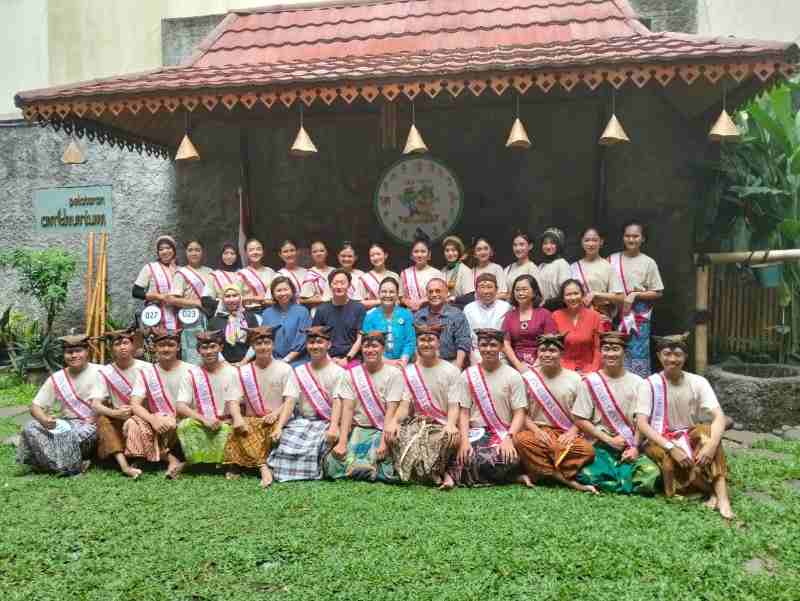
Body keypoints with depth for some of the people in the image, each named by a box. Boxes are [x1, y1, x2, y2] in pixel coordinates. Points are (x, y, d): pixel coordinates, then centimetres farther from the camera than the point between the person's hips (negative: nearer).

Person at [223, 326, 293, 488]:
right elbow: (234, 401, 0)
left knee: (275, 430, -34)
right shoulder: (243, 372, 8)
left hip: (276, 419, -1)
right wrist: (238, 418, -21)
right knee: (239, 431, -30)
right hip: (251, 419, 2)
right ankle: (263, 466, -37)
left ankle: (238, 464, -23)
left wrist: (276, 413, -23)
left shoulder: (284, 369, 1)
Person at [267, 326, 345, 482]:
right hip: (301, 421, 3)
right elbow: (290, 401, 2)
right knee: (285, 441, -23)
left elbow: (337, 403, -7)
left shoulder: (338, 372, 4)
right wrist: (279, 427, -12)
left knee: (313, 445, -29)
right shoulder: (298, 372, 12)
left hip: (326, 422, -3)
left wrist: (333, 427, -23)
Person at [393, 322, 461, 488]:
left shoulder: (451, 371, 4)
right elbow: (405, 405, 2)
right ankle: (441, 474, -14)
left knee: (451, 438, -37)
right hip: (417, 423, 3)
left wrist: (451, 425, -26)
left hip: (442, 425, -3)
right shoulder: (408, 372, 11)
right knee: (396, 436, -29)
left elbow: (454, 406, -4)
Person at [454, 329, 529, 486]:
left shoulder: (513, 375, 2)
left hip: (503, 433, -1)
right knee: (470, 460, -32)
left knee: (506, 461, -34)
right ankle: (514, 477, -7)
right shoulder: (468, 375, 7)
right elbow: (464, 413, 4)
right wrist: (464, 440, -13)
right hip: (476, 432, 1)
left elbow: (519, 413, -1)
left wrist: (508, 438, -18)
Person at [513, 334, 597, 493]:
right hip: (537, 430, 0)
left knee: (587, 450, -30)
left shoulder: (574, 378, 6)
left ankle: (537, 474, -21)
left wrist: (572, 432, -12)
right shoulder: (528, 378, 5)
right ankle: (567, 480, -27)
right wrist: (536, 430, -13)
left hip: (566, 434, 0)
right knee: (521, 440, -35)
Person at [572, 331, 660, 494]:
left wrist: (635, 447, -10)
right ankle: (626, 482, -2)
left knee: (651, 474, -27)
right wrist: (609, 440, -8)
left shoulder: (637, 382, 6)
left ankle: (610, 483, -1)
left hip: (630, 447, 2)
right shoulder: (590, 382, 1)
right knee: (589, 475, -31)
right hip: (600, 446, -1)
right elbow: (580, 420, -2)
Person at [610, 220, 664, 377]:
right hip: (617, 317, 2)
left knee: (638, 357, -1)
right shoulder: (613, 260, 6)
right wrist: (618, 297, -9)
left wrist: (635, 295, -11)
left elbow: (658, 293, 1)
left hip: (639, 318, -2)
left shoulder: (649, 263, 0)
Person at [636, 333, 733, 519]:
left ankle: (722, 497, -34)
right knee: (672, 460, -34)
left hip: (688, 438, 2)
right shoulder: (649, 385, -10)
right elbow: (642, 424, -18)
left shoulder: (698, 382, -4)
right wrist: (672, 447, -31)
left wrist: (712, 444, -35)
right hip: (658, 441, -2)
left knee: (707, 432, -29)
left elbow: (719, 416, -15)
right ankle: (719, 492, -13)